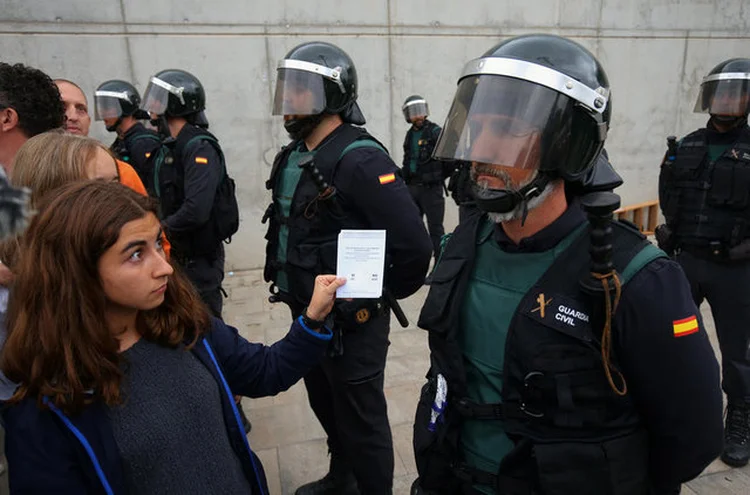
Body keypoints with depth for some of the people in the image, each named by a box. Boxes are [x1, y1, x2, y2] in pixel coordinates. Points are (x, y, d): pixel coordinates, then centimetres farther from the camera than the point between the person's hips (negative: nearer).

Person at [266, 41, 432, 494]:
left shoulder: (360, 160, -23)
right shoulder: (292, 158, 5)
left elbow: (414, 244, -29)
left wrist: (385, 295, -14)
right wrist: (294, 292, 15)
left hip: (352, 322, -9)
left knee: (361, 420, 10)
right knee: (326, 405, 27)